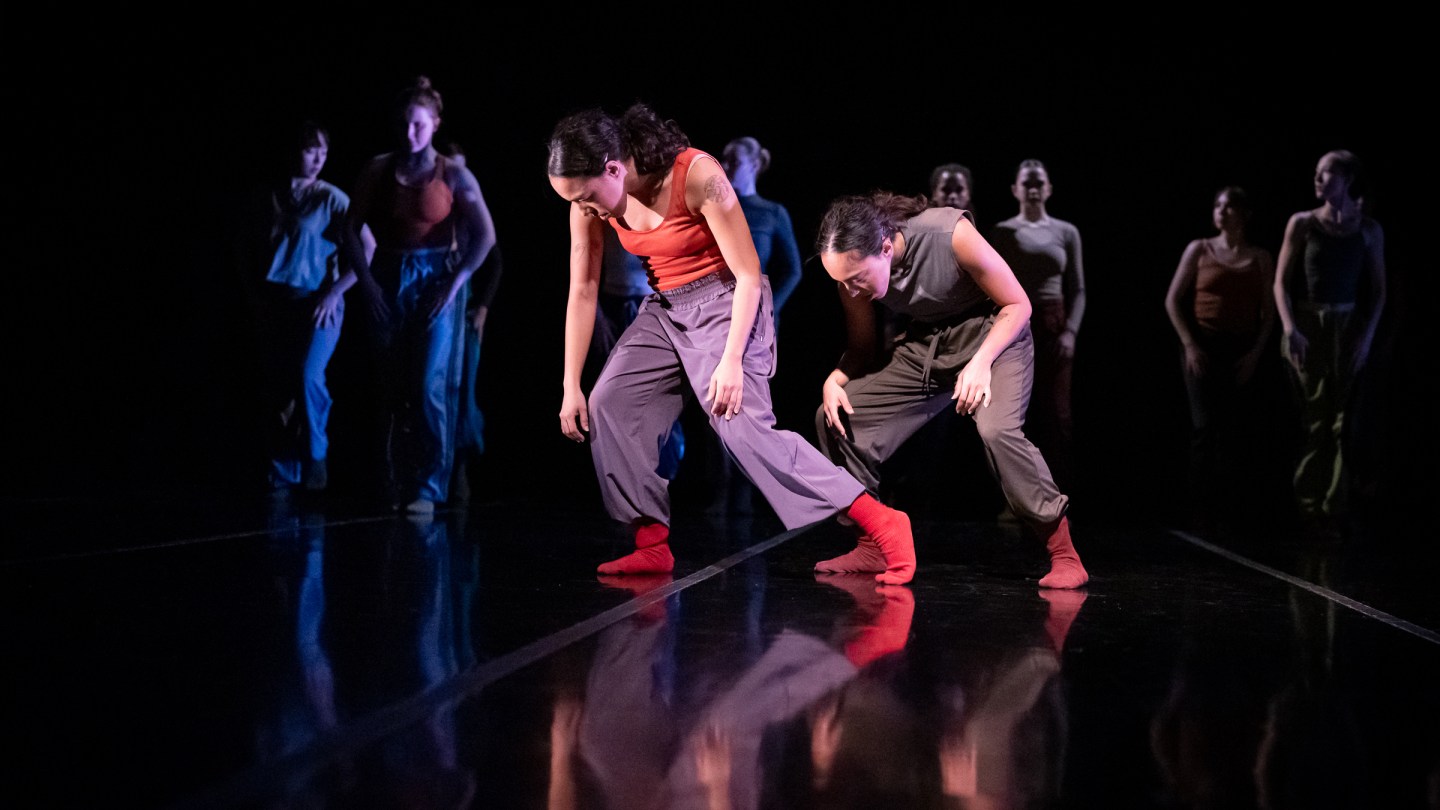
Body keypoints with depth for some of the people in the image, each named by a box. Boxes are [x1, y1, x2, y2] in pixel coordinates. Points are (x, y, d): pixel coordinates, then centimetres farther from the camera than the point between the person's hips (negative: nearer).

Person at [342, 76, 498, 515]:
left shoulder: (453, 174, -3)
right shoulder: (378, 170, 4)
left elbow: (485, 236, -5)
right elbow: (350, 230, 6)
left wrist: (454, 284, -10)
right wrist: (366, 281, -3)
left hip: (434, 283, -3)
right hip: (388, 284, 3)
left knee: (429, 387, -10)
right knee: (393, 389, 6)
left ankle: (428, 488, -5)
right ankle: (397, 483, 14)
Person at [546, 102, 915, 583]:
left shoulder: (698, 176, -26)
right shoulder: (589, 201, -8)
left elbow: (748, 273, -21)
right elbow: (583, 291, 0)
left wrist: (731, 361, -26)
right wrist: (571, 386, -1)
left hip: (724, 300, -7)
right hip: (664, 308, 7)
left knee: (744, 428, -20)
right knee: (607, 408, -4)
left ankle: (881, 524, -20)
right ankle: (652, 544, 4)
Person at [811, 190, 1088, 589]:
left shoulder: (951, 235, -29)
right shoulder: (854, 269, -13)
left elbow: (1017, 304, -17)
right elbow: (861, 346, 4)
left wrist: (981, 363, -30)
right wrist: (835, 380, -17)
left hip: (994, 333, -6)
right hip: (924, 344, 6)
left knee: (996, 428, -33)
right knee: (835, 416, -6)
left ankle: (1064, 555, -19)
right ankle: (872, 546, 8)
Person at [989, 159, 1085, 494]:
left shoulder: (1067, 232, 9)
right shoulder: (1001, 233, 6)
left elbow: (1078, 289, 8)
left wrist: (1070, 331, -6)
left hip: (1054, 326, 1)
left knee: (1056, 413, -5)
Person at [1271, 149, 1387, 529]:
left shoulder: (1369, 230, 3)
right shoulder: (1302, 223, 1)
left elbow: (1379, 290, 6)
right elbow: (1281, 282, 1)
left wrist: (1367, 335, -6)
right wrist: (1289, 328, -11)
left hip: (1348, 328, 1)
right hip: (1307, 327, -1)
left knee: (1343, 416, -2)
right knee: (1312, 416, 0)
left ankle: (1336, 503, 1)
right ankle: (1308, 501, 4)